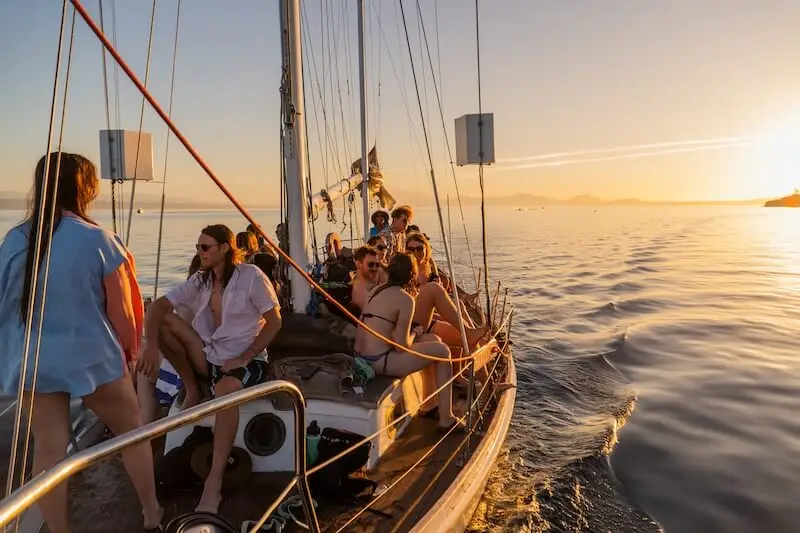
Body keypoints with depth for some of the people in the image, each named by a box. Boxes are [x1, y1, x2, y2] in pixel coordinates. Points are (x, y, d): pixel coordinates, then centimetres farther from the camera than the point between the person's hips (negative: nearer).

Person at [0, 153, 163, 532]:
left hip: (32, 360, 4)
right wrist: (129, 350, 8)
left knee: (48, 450, 12)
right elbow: (121, 311, -10)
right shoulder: (97, 239, -15)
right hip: (92, 356, -3)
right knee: (131, 430, 15)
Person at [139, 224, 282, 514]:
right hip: (209, 357, 5)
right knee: (165, 320, -14)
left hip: (247, 360, -5)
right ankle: (192, 389, 1)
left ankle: (214, 485, -34)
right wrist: (151, 344, -20)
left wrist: (243, 358, -17)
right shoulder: (199, 281, 6)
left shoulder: (250, 275, -10)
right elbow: (158, 306, -1)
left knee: (225, 390, -40)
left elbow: (274, 321, -10)